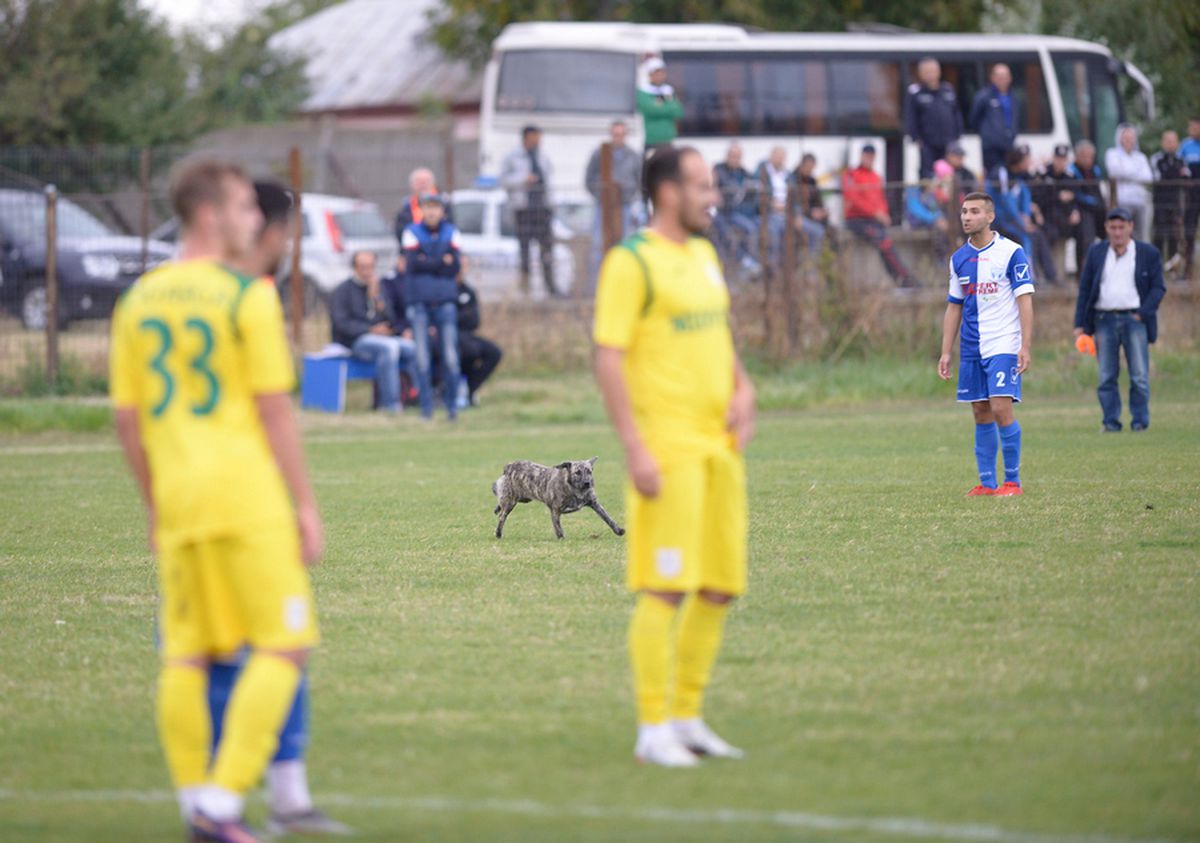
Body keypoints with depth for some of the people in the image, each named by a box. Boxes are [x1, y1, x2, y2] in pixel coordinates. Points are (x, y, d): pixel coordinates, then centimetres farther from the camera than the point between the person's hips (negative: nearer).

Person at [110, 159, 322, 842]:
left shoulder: (140, 300, 11)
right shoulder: (249, 296, -8)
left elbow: (127, 416, 12)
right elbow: (275, 408, -9)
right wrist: (305, 504, -4)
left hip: (176, 497, 7)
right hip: (246, 492, -6)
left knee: (187, 654, 10)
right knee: (283, 645, -2)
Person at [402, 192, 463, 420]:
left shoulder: (450, 233, 9)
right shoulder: (412, 232, 4)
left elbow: (456, 267, -1)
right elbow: (412, 263, -9)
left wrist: (427, 264, -6)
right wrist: (441, 262, -6)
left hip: (444, 300, 1)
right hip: (419, 301, -1)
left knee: (450, 354, -4)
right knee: (422, 356, -2)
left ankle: (452, 405, 2)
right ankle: (426, 406, 3)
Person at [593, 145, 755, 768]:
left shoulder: (703, 254, 16)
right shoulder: (632, 262, -9)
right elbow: (608, 358, -14)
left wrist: (741, 388, 10)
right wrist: (634, 448, -19)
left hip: (718, 443, 8)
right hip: (667, 447, -8)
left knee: (719, 587, 9)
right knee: (665, 588, -8)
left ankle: (687, 718, 20)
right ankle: (653, 730, -3)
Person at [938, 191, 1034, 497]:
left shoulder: (1011, 252, -5)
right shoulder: (959, 258, 11)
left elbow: (1025, 300, -7)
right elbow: (954, 307, 17)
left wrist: (1025, 347, -15)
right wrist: (945, 352, 11)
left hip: (1004, 346, -5)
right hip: (971, 349, 5)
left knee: (1001, 408, -13)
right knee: (981, 413, 5)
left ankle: (1012, 481, -4)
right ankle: (987, 483, 9)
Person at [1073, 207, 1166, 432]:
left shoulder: (1148, 253, 5)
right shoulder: (1096, 253, 11)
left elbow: (1158, 288, 3)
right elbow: (1084, 290, 11)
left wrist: (1143, 313, -10)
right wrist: (1080, 325, 4)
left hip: (1135, 319, -2)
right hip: (1104, 319, 2)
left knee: (1139, 376, -6)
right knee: (1107, 377, -1)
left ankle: (1140, 421, 1)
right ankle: (1110, 421, 3)